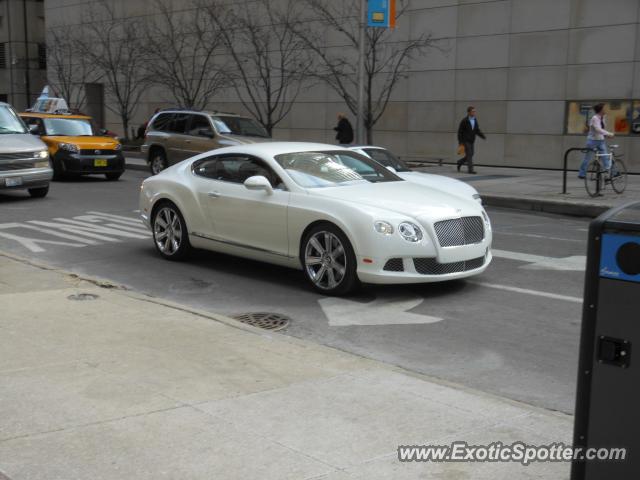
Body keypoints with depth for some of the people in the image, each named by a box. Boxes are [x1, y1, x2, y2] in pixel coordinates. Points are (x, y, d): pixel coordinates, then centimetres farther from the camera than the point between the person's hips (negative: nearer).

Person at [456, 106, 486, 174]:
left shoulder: (475, 120, 8)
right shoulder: (464, 121, -10)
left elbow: (477, 130, 13)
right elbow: (460, 131, -8)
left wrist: (483, 136, -2)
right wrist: (460, 142, -12)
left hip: (471, 141, 7)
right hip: (465, 140, -7)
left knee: (470, 155, 10)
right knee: (469, 154, -11)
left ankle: (460, 162, 31)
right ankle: (470, 169, -8)